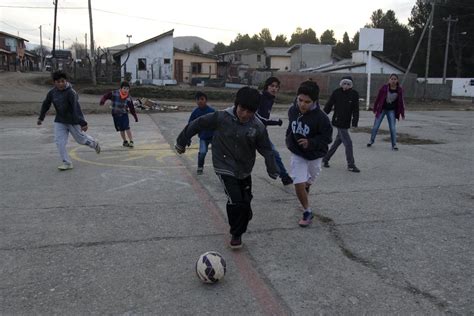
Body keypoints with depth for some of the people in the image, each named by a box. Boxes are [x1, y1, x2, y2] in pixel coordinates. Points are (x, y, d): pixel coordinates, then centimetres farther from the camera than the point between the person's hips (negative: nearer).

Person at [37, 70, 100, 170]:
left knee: (81, 139, 10)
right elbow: (46, 105, 12)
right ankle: (67, 163, 4)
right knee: (59, 141, -5)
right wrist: (41, 118, 22)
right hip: (60, 121, 5)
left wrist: (82, 123, -34)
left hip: (72, 121, -5)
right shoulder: (51, 93, -4)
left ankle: (94, 143, 42)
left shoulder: (71, 93, -22)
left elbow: (77, 108, -29)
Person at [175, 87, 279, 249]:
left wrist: (273, 171, -12)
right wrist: (181, 142, 0)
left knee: (245, 202, 15)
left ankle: (240, 231, 46)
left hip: (245, 170, 3)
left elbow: (266, 149, -4)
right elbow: (197, 124, -9)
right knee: (235, 200, -16)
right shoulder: (221, 117, -20)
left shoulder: (258, 127, -14)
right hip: (225, 168, -3)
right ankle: (236, 234, 8)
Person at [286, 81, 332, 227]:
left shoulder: (321, 117, -27)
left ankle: (307, 184, 61)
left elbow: (327, 138, -19)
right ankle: (307, 212, 10)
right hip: (297, 154, 2)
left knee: (309, 180, 23)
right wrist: (289, 140, 6)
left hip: (314, 155, -1)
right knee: (298, 183, -10)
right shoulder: (292, 110, -13)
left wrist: (311, 143, -33)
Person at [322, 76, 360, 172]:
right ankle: (351, 165, 6)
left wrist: (355, 122, -9)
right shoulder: (336, 93, -8)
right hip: (338, 122, -5)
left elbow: (356, 109, 0)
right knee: (348, 143, -5)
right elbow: (328, 106, -1)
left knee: (337, 142, 15)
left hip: (346, 123, 5)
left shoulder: (354, 94, 0)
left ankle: (325, 159, 31)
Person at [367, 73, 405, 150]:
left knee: (393, 128, -2)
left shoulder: (399, 90, -8)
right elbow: (378, 98, -3)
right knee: (376, 126, 5)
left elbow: (401, 101, 0)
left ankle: (394, 145, 9)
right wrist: (374, 108, 2)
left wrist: (402, 113, 2)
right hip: (382, 109, -1)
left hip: (392, 110, 1)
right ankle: (371, 140, 27)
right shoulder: (384, 88, -13)